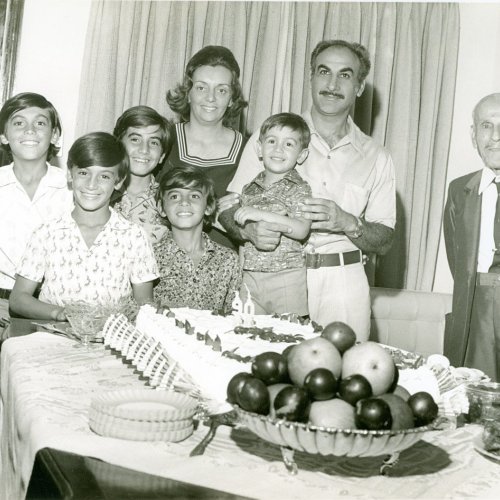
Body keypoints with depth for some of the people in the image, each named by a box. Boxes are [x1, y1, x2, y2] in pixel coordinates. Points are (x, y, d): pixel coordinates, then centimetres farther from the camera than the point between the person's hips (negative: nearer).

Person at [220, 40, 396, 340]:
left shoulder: (377, 158, 10)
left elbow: (385, 240, 7)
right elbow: (228, 207, 5)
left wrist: (348, 223, -12)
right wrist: (250, 230, -16)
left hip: (342, 285, 1)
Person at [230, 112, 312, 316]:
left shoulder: (299, 188, -4)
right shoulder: (249, 188, 12)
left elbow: (301, 230, -20)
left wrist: (261, 215, -24)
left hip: (286, 277, -4)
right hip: (249, 276, 4)